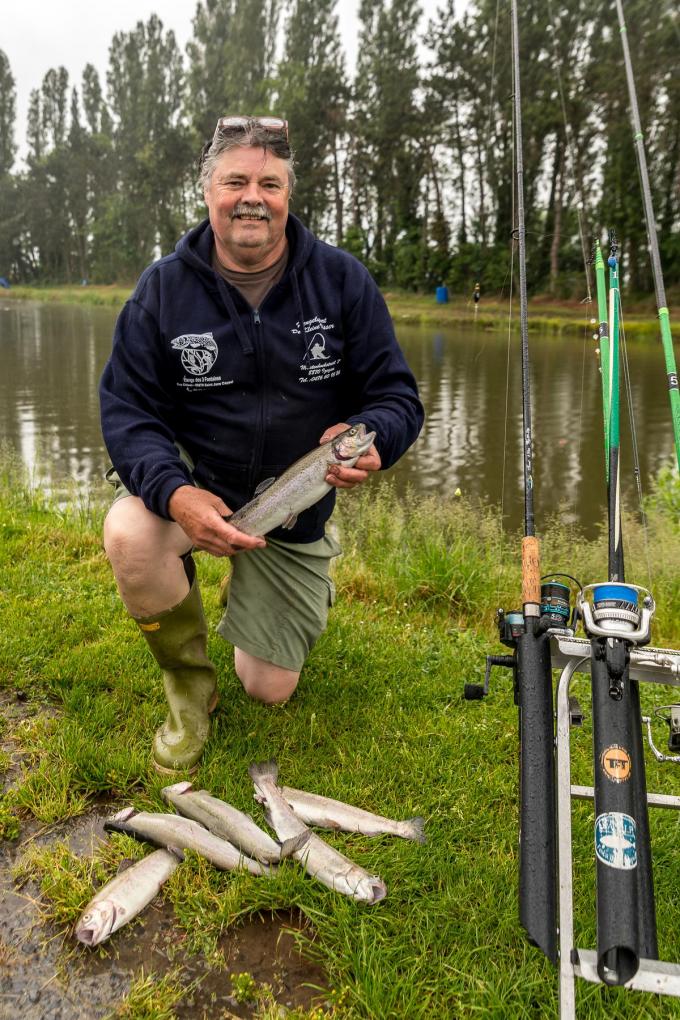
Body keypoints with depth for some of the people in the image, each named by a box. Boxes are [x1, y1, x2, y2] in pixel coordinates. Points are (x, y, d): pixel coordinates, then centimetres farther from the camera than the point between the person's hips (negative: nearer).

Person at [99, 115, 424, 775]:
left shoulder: (342, 280, -8)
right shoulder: (164, 287, -9)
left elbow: (397, 397, -8)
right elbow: (125, 408, -12)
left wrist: (369, 439, -34)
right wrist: (176, 493, -33)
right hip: (191, 478, 0)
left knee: (269, 690, 6)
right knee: (131, 537, -37)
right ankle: (188, 680, -4)